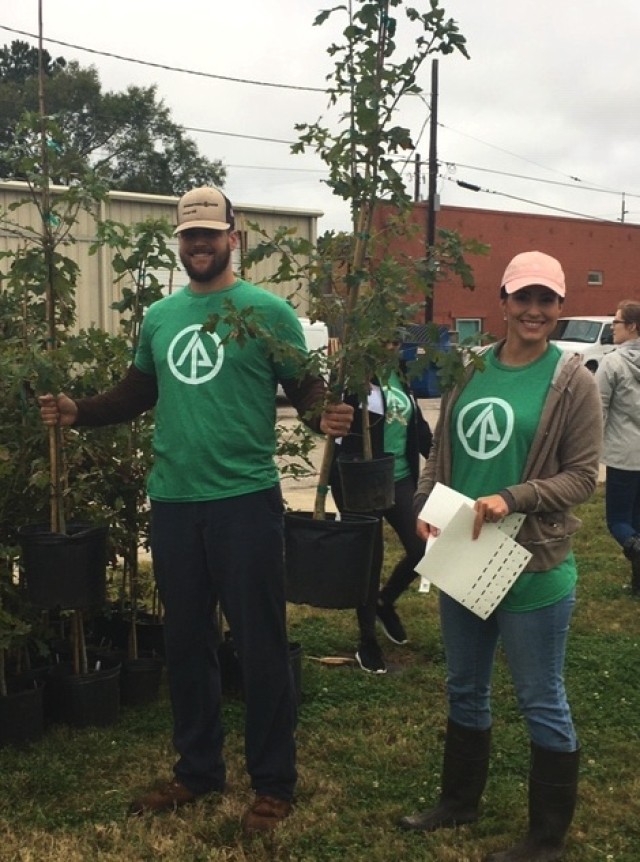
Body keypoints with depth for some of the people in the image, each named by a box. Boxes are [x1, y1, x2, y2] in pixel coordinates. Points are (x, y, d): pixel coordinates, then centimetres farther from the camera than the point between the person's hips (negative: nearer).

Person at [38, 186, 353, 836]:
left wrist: (326, 417, -27)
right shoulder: (158, 316, 12)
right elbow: (137, 393, 19)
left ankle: (273, 784, 19)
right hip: (172, 500, 6)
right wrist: (79, 412, 4)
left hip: (244, 499, -5)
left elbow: (304, 388, -5)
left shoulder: (267, 311, -3)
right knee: (185, 640, 16)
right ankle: (196, 768, 33)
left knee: (259, 643, 3)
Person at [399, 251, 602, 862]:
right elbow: (440, 452, 11)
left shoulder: (572, 382, -9)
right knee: (465, 689, 21)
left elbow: (581, 476, -11)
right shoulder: (469, 370, 4)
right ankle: (459, 801, 41)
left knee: (541, 703, 8)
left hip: (534, 568, -5)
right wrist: (426, 506, -6)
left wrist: (511, 499, -23)